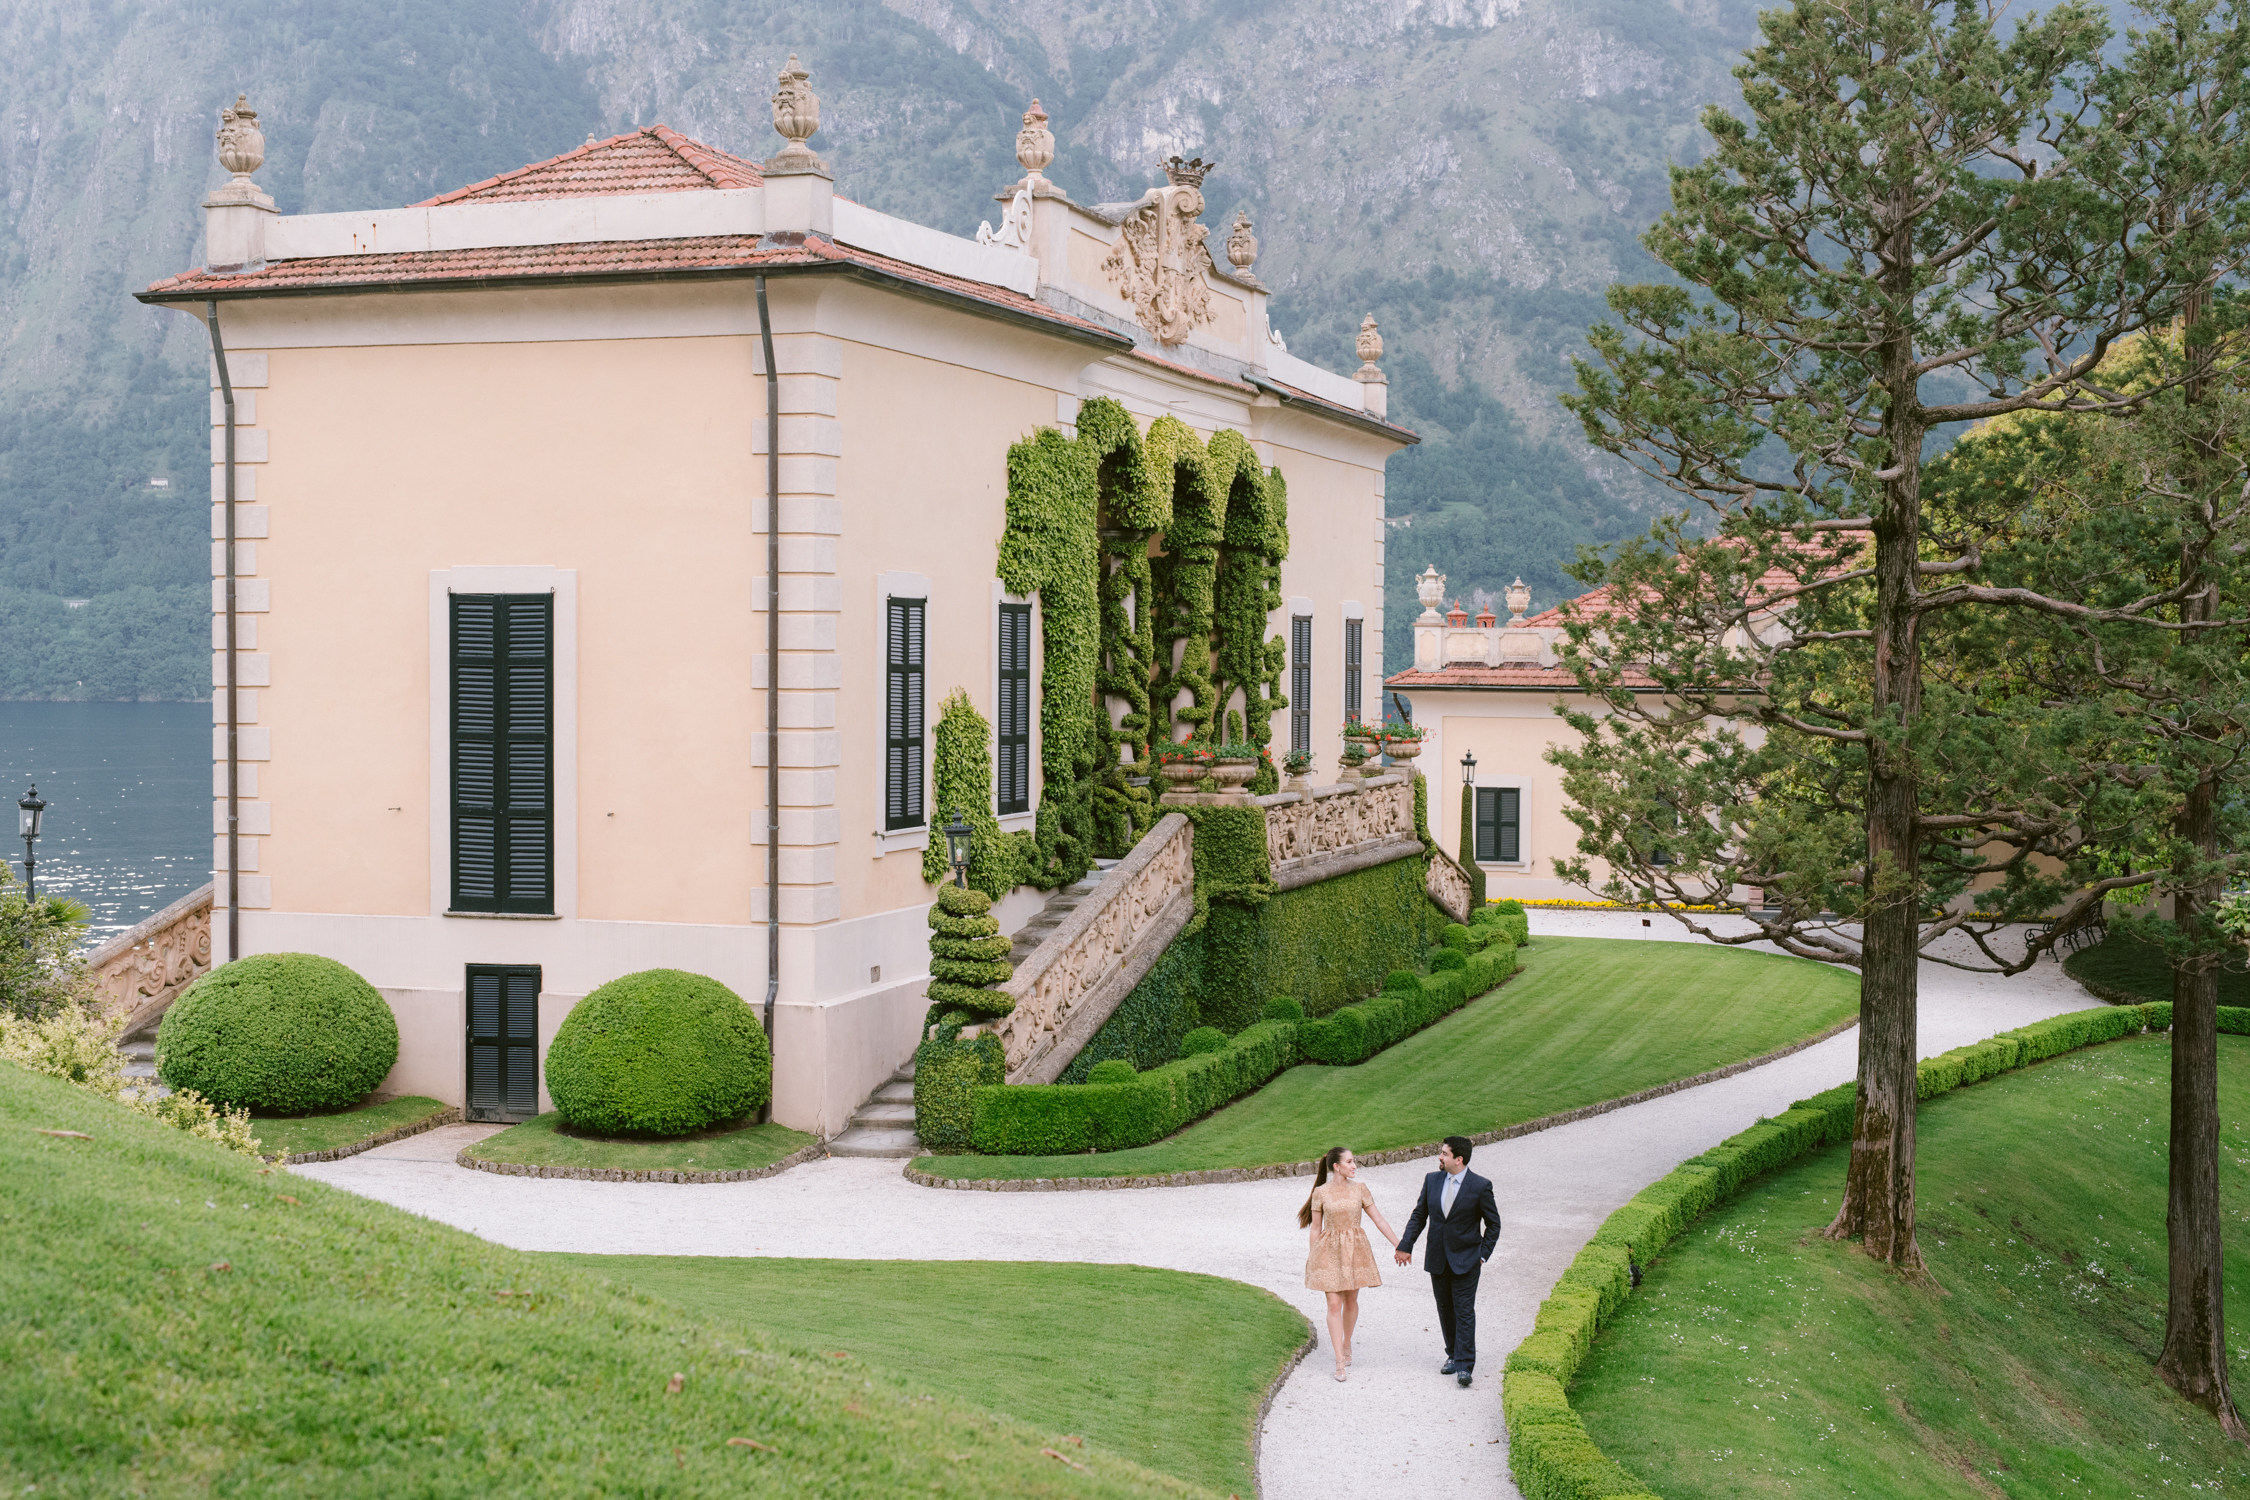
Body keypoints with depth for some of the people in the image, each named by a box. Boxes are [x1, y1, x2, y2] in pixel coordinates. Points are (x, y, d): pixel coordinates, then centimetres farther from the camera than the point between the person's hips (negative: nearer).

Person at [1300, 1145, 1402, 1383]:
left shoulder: (1360, 1189, 1)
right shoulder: (1321, 1192, -4)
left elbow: (1378, 1219, 4)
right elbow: (1315, 1228, 1)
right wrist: (1311, 1257, 3)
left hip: (1355, 1249, 2)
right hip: (1329, 1252, -2)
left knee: (1351, 1300, 12)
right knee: (1334, 1304, -7)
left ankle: (1346, 1344, 35)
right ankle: (1339, 1361, -6)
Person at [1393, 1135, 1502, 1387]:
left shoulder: (1480, 1186, -11)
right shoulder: (1432, 1180, 2)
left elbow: (1493, 1224, -2)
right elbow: (1419, 1216, 10)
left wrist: (1483, 1254, -7)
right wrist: (1406, 1246, 6)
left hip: (1465, 1259, -5)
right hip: (1437, 1259, 5)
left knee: (1464, 1311, -6)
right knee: (1445, 1309, 12)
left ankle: (1464, 1365, -5)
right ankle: (1453, 1355, 24)